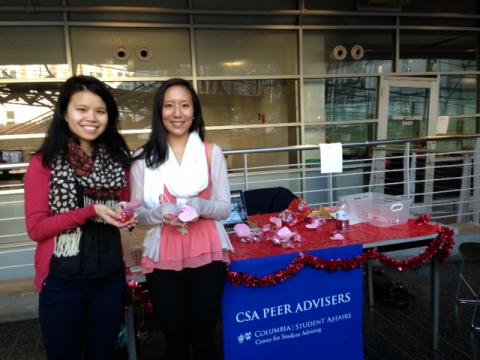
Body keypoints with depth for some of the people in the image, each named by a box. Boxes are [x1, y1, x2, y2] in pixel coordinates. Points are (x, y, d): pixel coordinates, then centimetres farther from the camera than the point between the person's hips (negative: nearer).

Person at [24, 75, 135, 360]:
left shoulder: (117, 159, 2)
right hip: (62, 281, -3)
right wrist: (91, 212, -22)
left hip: (110, 278, 4)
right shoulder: (45, 162, -9)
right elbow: (36, 227, -11)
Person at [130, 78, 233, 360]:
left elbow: (225, 209, 0)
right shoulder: (143, 158, -1)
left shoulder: (212, 152, -1)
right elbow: (137, 214, 2)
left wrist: (200, 206, -20)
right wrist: (160, 213, -19)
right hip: (163, 260, 0)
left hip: (207, 257, 0)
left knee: (203, 337, 12)